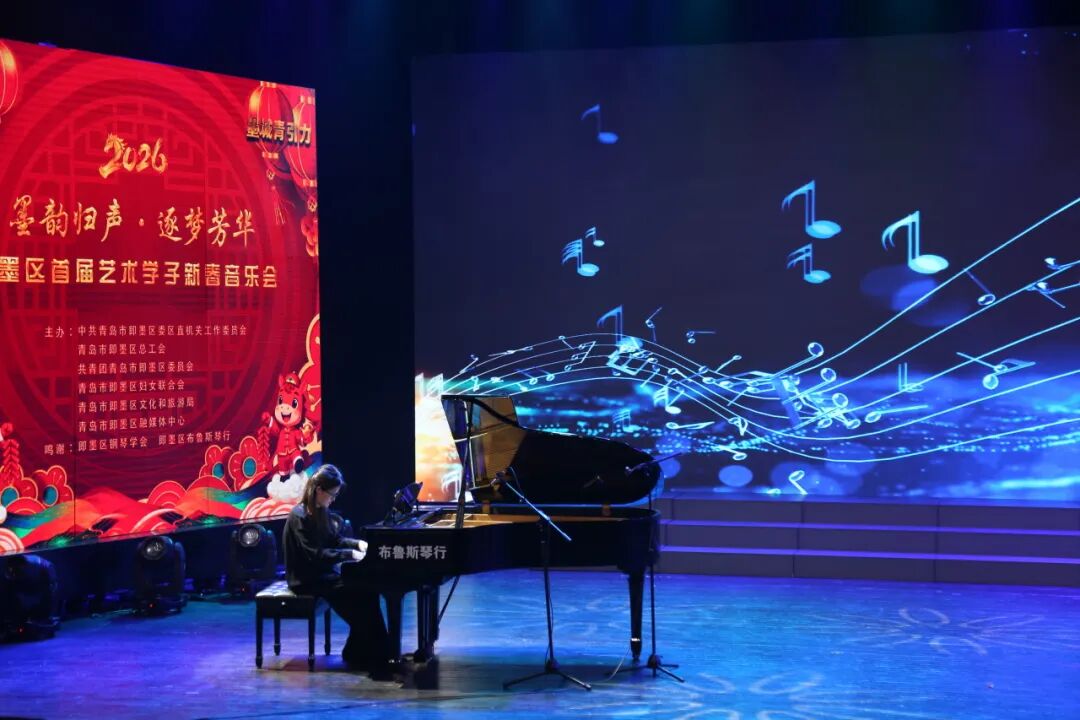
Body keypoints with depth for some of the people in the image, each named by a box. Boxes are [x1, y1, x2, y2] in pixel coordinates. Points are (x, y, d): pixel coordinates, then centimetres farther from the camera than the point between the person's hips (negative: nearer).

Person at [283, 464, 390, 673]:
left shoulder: (321, 511, 10)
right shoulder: (300, 516, -19)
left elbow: (335, 540, 19)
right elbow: (315, 555, -25)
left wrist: (359, 544, 1)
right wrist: (350, 554, -25)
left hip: (323, 572, 9)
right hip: (307, 579, -9)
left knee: (367, 588, -11)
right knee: (360, 594, -22)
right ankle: (357, 654, -11)